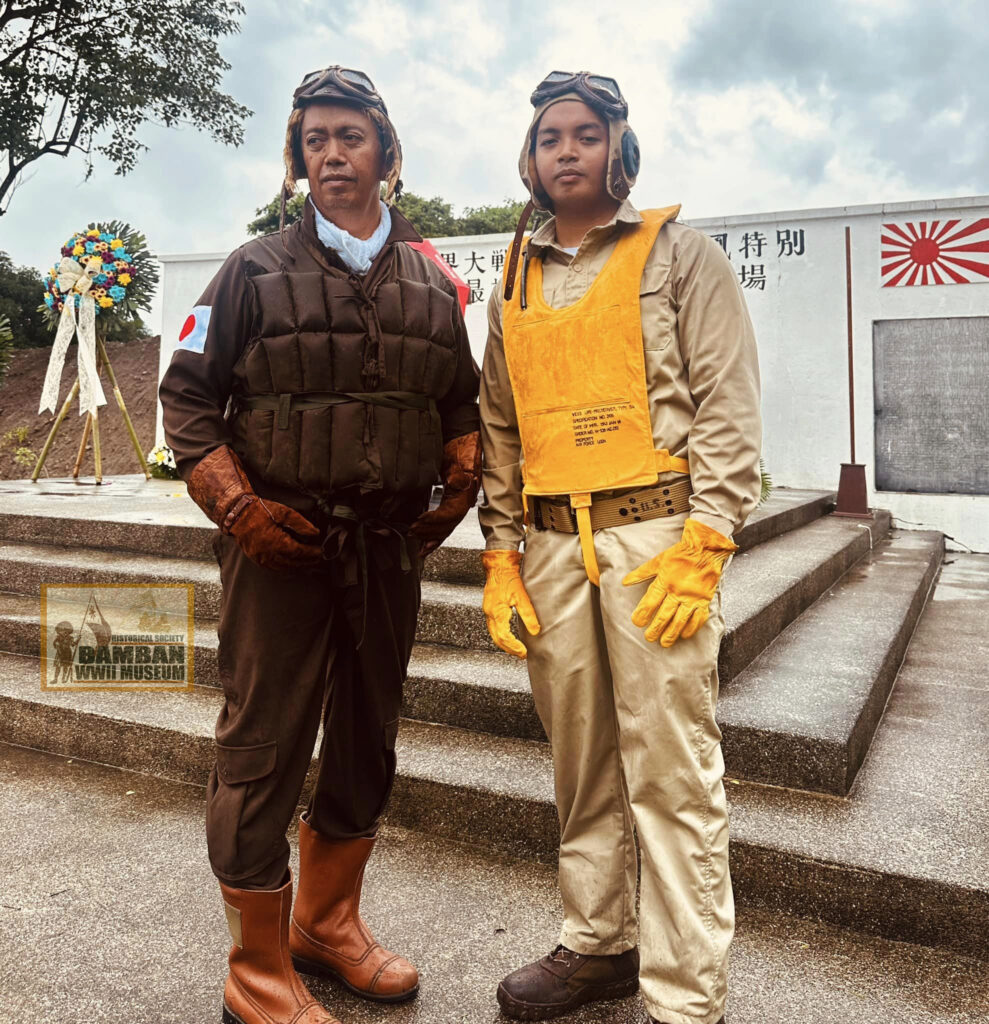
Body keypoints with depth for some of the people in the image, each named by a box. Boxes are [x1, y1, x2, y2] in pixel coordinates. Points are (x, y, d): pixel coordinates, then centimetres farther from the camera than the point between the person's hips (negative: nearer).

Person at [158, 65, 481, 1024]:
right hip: (278, 541, -4)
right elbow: (186, 393, 1)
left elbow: (461, 397, 20)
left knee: (367, 738, 14)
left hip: (389, 547, 4)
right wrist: (235, 504, -10)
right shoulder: (256, 270, 3)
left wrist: (460, 476, 3)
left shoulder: (431, 285, 12)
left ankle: (327, 923, 35)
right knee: (263, 748, 0)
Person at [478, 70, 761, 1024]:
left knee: (671, 771, -3)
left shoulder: (679, 254, 6)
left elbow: (729, 407, -3)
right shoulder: (515, 284, 19)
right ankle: (598, 942, 30)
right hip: (550, 546, 5)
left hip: (655, 533, -4)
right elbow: (499, 431, 16)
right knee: (580, 765, 12)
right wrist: (499, 558, 7)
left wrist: (701, 547, -13)